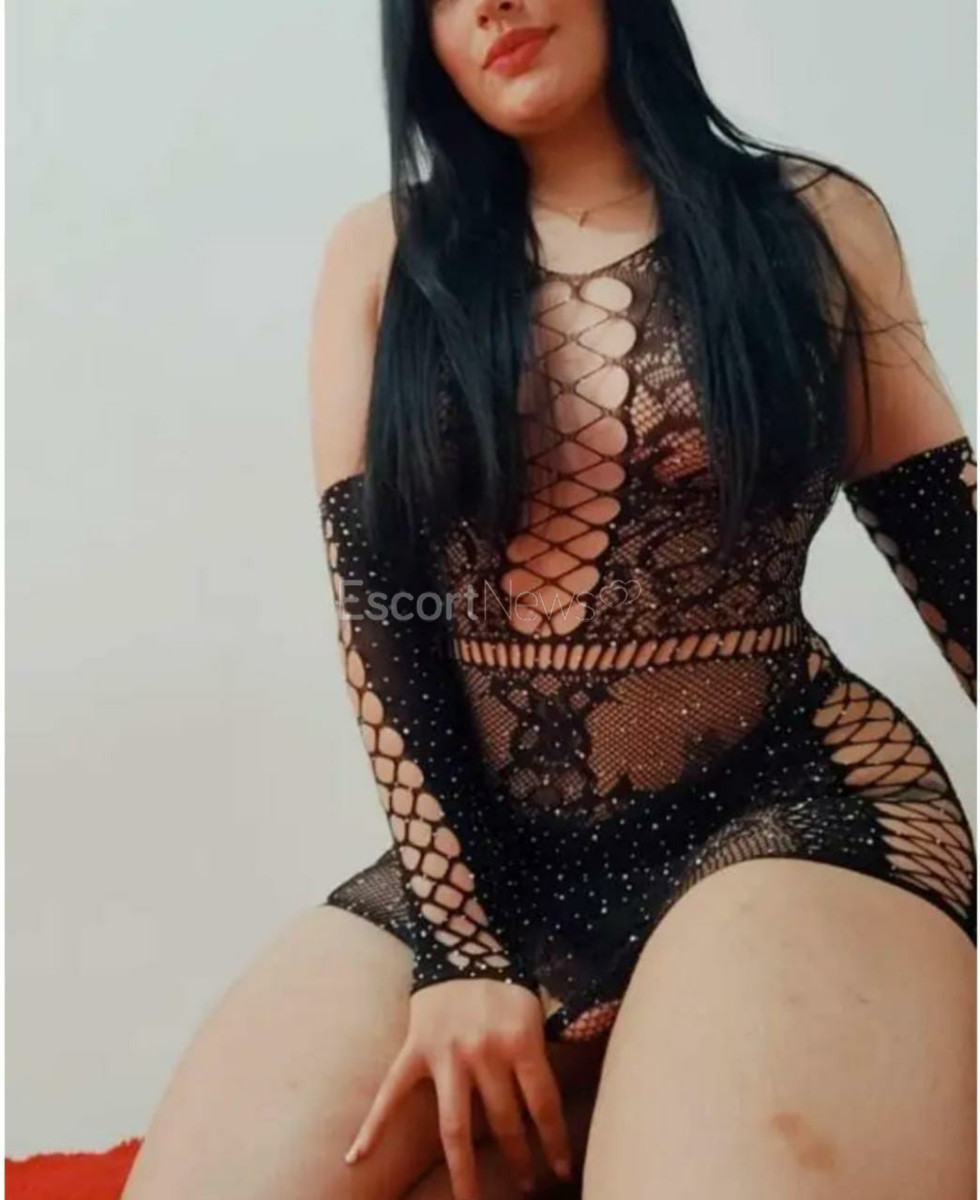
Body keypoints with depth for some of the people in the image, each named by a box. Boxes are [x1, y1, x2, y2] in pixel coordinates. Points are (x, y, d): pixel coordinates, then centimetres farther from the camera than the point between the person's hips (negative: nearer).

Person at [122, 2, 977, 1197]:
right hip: (485, 850, 3)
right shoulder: (385, 257, 8)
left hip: (790, 806, -2)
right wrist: (458, 943, -9)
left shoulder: (816, 223, 7)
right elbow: (376, 602, 0)